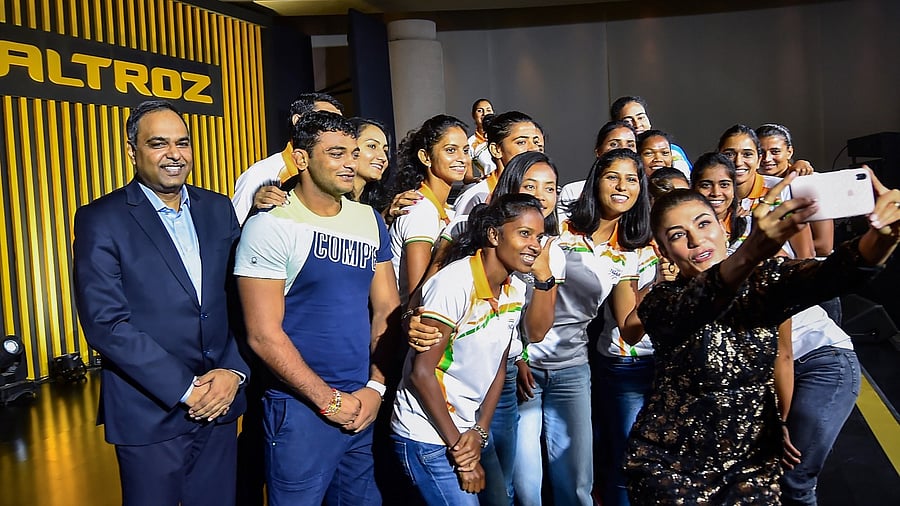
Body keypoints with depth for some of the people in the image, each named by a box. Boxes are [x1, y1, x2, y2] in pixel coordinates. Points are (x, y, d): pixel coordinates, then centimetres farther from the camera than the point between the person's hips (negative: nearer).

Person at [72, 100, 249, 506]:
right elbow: (105, 323, -14)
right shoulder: (101, 220, -7)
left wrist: (234, 371, -8)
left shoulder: (218, 209, 6)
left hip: (219, 403, 4)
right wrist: (185, 390, -15)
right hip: (150, 413, -4)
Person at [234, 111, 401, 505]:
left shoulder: (371, 221, 5)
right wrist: (330, 400, -11)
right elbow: (263, 335, -15)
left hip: (363, 405, 5)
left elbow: (387, 309, 8)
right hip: (300, 409, -5)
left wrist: (375, 387, -3)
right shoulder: (272, 225, -12)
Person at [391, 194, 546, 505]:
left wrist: (479, 431, -4)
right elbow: (421, 372, -20)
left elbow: (499, 367, 6)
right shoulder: (454, 283, -22)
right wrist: (457, 448, -15)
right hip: (427, 435, -7)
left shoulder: (516, 290, 1)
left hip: (468, 429, 7)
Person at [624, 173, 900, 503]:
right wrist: (750, 252, -57)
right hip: (670, 464, -2)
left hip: (753, 461, 3)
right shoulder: (661, 303, -14)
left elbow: (828, 276, -26)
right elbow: (696, 307, -38)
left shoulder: (764, 279, -6)